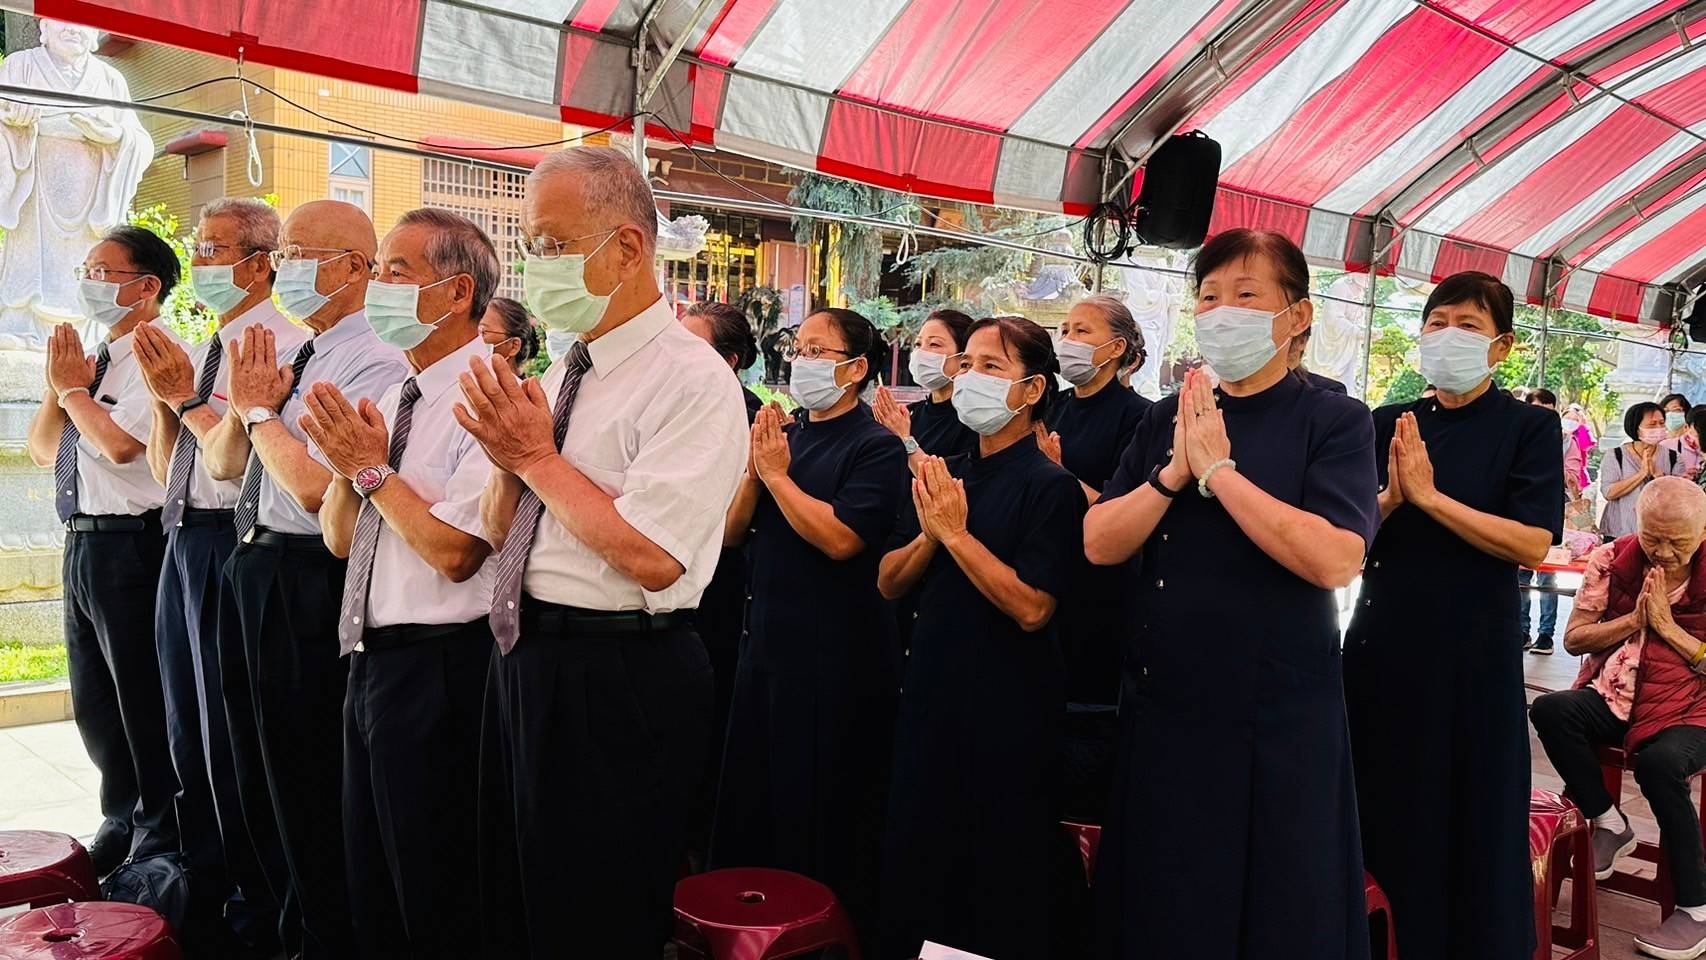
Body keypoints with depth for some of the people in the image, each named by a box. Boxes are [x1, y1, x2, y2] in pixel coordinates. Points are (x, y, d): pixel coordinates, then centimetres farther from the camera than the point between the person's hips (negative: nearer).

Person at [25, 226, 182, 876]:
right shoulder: (93, 359, 14)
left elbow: (119, 444, -24)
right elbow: (43, 450, 17)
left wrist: (73, 387, -8)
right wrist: (59, 386, 1)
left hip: (131, 547, -9)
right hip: (83, 543, 9)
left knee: (144, 702, 2)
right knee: (94, 704, 20)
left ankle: (160, 843, 18)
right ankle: (122, 824, 37)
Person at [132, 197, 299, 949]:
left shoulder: (280, 346, -12)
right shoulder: (205, 350, 15)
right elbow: (164, 470, 15)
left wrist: (186, 397, -15)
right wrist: (164, 397, 1)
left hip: (230, 544, -9)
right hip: (184, 542, 9)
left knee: (233, 736, -1)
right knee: (188, 728, 19)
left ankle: (258, 908, 15)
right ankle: (208, 888, 36)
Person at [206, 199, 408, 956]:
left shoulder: (374, 364, -17)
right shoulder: (289, 357, 11)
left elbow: (315, 489, -25)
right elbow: (221, 465, 11)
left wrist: (260, 410, -13)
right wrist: (249, 405, -7)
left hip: (305, 580, -9)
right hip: (254, 567, 9)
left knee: (313, 780, 4)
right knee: (270, 762, 23)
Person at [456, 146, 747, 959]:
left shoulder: (690, 381, -16)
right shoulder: (561, 372, 10)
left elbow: (650, 557, -25)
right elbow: (499, 533, 13)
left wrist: (540, 458, -16)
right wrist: (509, 458, -7)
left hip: (618, 685, -8)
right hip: (523, 664, 8)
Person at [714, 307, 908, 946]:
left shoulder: (875, 447, -10)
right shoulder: (783, 434, 11)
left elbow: (841, 537, -23)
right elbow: (732, 529, 7)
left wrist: (776, 473, -15)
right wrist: (754, 467, -9)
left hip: (836, 656, -7)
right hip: (767, 640, 7)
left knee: (825, 810, 5)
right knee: (752, 794, 17)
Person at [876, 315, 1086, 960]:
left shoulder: (1050, 486, -11)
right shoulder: (946, 476, 9)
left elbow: (1032, 607, -21)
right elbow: (889, 583, 6)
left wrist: (955, 532, -19)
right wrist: (929, 535, -12)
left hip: (1007, 711, -6)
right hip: (931, 693, 6)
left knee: (1000, 890, 9)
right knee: (913, 868, 18)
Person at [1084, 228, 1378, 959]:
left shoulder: (1336, 422, -7)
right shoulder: (1166, 420, 7)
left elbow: (1332, 559, -22)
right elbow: (1099, 544, 0)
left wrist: (1217, 469, -20)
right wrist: (1173, 474, -15)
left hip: (1278, 711, -4)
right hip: (1162, 701, 4)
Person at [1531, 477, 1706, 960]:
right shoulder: (1612, 560, 3)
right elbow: (1573, 639, 2)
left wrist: (1667, 625, -12)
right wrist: (1635, 619, -10)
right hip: (1615, 698, 3)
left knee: (1659, 762, -35)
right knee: (1549, 710, -28)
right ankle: (1609, 824, -6)